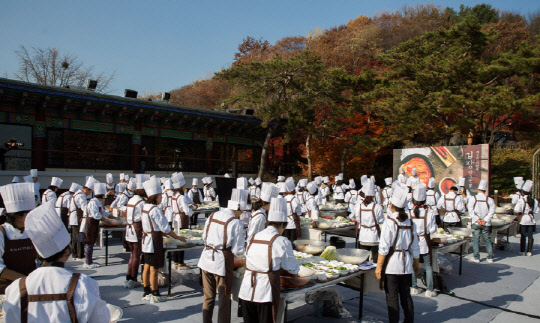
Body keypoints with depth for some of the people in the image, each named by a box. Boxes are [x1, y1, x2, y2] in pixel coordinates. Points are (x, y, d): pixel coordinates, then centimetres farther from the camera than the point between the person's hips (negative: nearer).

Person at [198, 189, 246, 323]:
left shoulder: (212, 216, 2)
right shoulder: (236, 224, -15)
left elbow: (205, 238, 11)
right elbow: (237, 251, -12)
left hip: (206, 260, 6)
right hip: (222, 263, -6)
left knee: (208, 297, 20)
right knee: (224, 298, 12)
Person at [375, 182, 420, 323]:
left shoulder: (389, 223, -14)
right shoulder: (411, 224, 0)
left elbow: (384, 249, -14)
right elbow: (415, 248, 6)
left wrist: (378, 268, -8)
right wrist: (416, 264, 20)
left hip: (391, 265, -5)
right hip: (406, 265, 5)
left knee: (392, 297, 6)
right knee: (406, 296, 18)